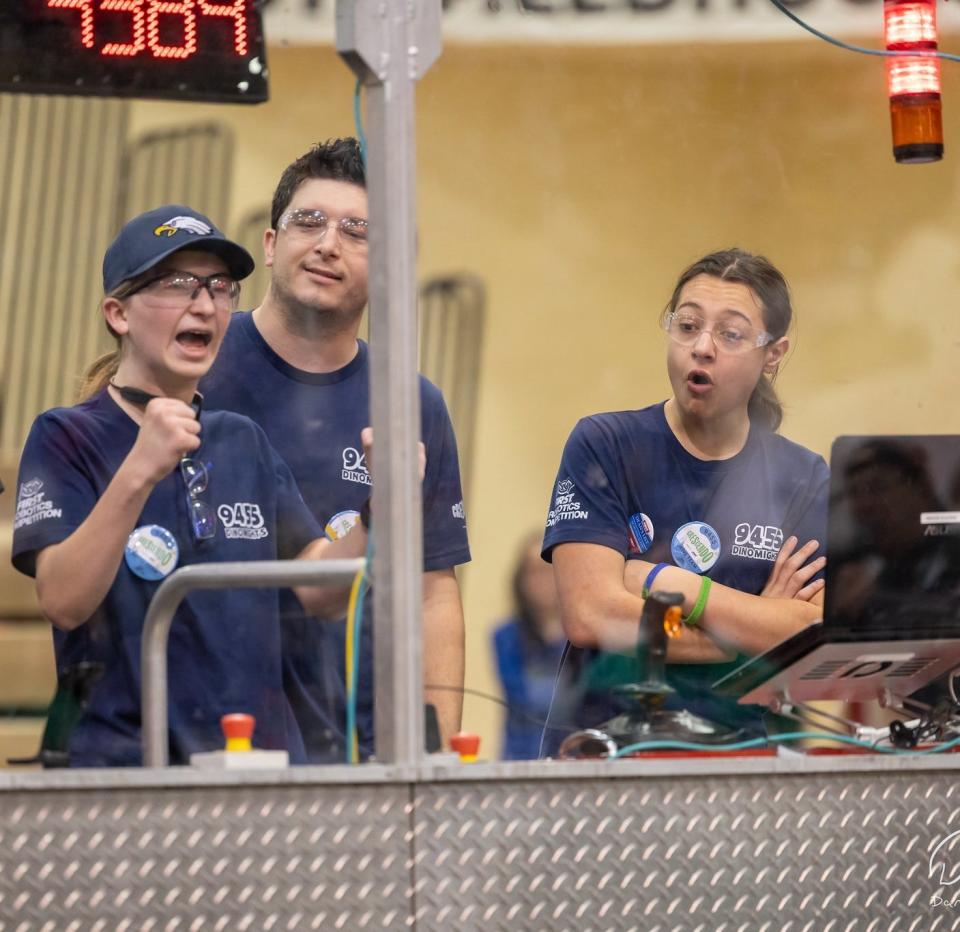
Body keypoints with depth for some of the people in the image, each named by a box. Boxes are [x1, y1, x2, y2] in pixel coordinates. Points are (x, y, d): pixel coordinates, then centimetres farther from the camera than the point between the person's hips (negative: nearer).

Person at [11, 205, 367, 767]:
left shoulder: (243, 443, 16)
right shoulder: (67, 436, -1)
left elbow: (321, 590, 10)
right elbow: (64, 603, -15)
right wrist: (138, 473, -27)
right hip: (124, 759, -4)